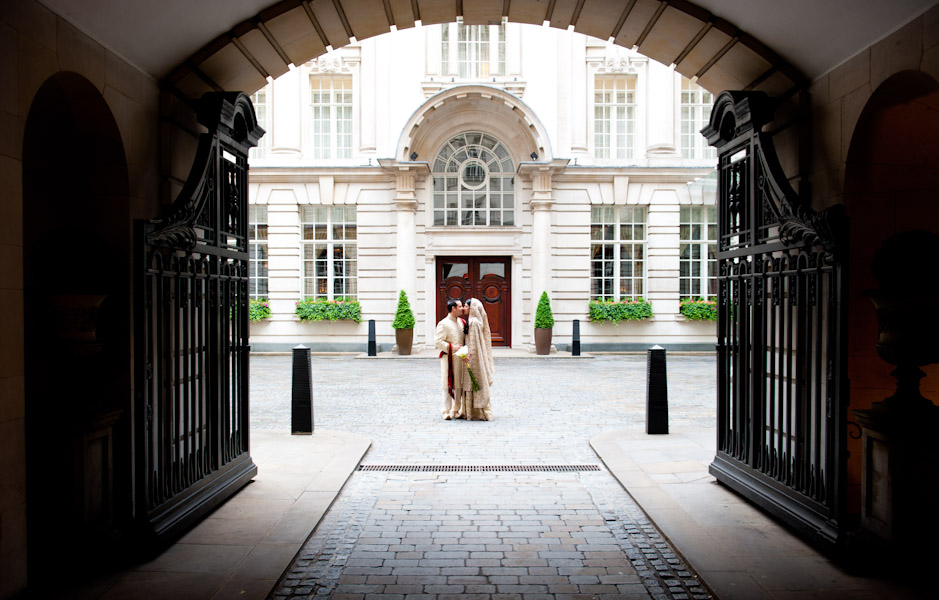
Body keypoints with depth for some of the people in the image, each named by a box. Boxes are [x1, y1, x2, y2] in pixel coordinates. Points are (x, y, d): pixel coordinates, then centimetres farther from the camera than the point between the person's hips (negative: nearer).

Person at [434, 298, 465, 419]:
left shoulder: (460, 322, 12)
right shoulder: (443, 324, -11)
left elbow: (465, 336, 26)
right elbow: (437, 342, -14)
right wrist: (452, 347, -20)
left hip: (460, 358, 7)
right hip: (449, 358, -7)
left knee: (459, 385, 10)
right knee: (448, 386, -2)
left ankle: (456, 410, 21)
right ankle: (446, 411, 6)